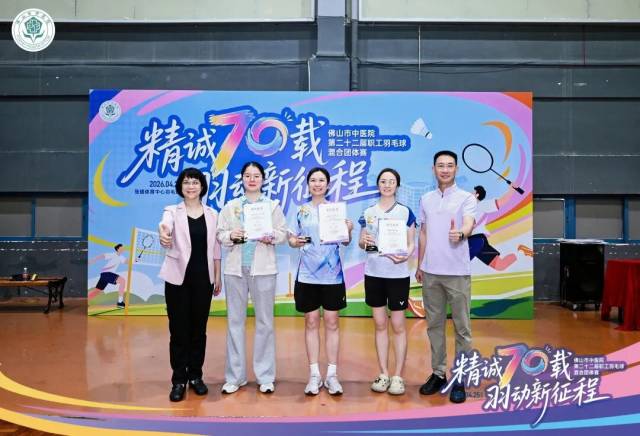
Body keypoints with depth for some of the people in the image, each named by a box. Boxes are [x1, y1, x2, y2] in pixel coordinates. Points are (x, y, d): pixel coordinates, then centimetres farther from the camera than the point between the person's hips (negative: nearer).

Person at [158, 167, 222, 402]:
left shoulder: (212, 214, 6)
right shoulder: (172, 211, -2)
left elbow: (215, 247, 8)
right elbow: (165, 225, -26)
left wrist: (217, 276, 5)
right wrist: (163, 235, -50)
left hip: (203, 278, 2)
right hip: (178, 277, -2)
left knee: (199, 328, 9)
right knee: (178, 329, 3)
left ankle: (195, 375, 22)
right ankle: (179, 380, 14)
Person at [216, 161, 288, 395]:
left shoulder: (273, 206, 9)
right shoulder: (230, 206, 11)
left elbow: (283, 233, 3)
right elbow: (219, 234, 6)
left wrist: (271, 236, -17)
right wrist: (231, 236, -14)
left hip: (263, 270, -1)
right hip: (235, 269, 1)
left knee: (264, 322, 2)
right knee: (235, 321, 4)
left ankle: (265, 376, 12)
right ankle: (235, 376, 14)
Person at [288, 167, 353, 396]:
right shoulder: (301, 210, 4)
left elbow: (345, 241, 2)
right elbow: (291, 238, 6)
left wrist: (348, 230, -18)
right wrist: (295, 242, -15)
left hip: (332, 274, -1)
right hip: (308, 274, 1)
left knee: (332, 323, 4)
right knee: (311, 322, 6)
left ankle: (332, 374, 13)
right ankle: (314, 374, 14)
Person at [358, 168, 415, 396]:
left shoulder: (405, 212, 0)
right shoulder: (368, 212, 7)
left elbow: (411, 243, 0)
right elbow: (361, 243, 10)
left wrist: (406, 255, -21)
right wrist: (364, 242, -13)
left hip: (397, 274, -2)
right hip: (373, 273, 3)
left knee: (398, 325, 2)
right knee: (380, 325, 9)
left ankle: (398, 376, 11)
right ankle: (383, 374, 18)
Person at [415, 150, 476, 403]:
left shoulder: (466, 198, -3)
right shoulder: (426, 200, 11)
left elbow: (469, 225, -20)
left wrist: (460, 233, -42)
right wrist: (419, 265, 14)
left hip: (457, 272, -4)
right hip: (431, 272, 4)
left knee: (461, 327, 2)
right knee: (434, 325, 11)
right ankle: (438, 373, 23)